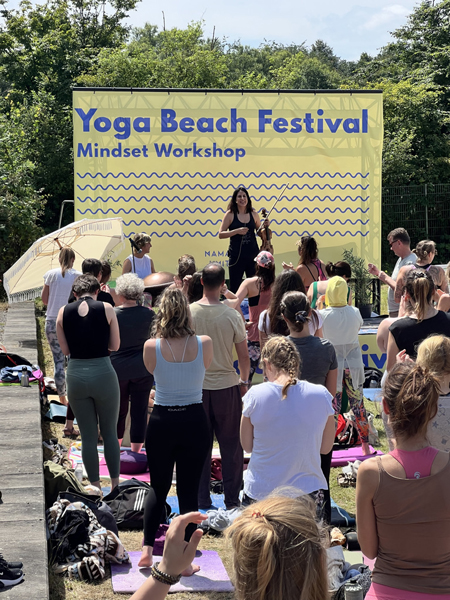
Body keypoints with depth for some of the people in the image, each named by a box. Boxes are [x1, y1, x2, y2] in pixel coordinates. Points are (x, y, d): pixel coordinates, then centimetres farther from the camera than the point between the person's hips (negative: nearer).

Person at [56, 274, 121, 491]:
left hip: (76, 375, 2)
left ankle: (95, 487, 19)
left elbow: (65, 349, 5)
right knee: (110, 432, 15)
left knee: (88, 436, 12)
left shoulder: (63, 312, 1)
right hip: (103, 374, -2)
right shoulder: (106, 308, -5)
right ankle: (115, 484, 21)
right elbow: (115, 345, 1)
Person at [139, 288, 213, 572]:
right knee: (189, 492, 8)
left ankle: (147, 549, 15)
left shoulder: (151, 346, -11)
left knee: (158, 488, 19)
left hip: (162, 423, 0)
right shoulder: (204, 343, -11)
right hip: (194, 423, 0)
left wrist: (161, 334, 10)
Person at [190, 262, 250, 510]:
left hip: (195, 387, 1)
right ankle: (232, 501, 15)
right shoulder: (232, 316, -10)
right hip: (227, 386, -1)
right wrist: (244, 381, 14)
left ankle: (201, 501, 16)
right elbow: (244, 356, -3)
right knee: (231, 445, 10)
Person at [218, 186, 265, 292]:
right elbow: (221, 234, -5)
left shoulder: (254, 214, 7)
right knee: (234, 288, 1)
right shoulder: (230, 214, -1)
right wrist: (237, 231, -17)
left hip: (252, 255, 3)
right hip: (236, 256, -3)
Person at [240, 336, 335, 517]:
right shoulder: (321, 395, -5)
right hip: (307, 493, 1)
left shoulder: (255, 395, -8)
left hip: (260, 493, 0)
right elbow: (326, 448, 5)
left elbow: (247, 445, 2)